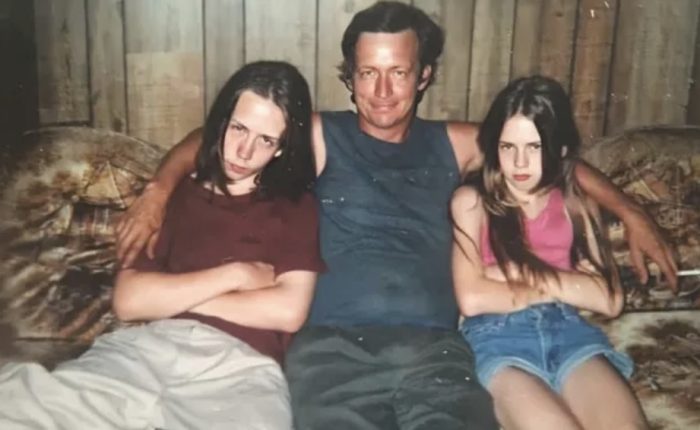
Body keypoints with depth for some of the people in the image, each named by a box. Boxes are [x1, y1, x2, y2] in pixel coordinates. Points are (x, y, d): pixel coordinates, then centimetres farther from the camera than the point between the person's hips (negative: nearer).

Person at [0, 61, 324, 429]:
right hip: (145, 348, -1)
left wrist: (171, 295, 5)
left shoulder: (297, 207, 16)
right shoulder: (172, 193, 22)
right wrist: (234, 274, 2)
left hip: (240, 365, 1)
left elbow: (288, 311, 0)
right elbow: (128, 300, 8)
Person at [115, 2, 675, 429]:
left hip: (433, 348, 2)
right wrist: (160, 188, -1)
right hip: (334, 346, -2)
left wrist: (631, 213, 25)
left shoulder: (451, 145, 22)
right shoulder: (321, 137, 15)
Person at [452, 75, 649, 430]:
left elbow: (609, 299, 6)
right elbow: (472, 299, -6)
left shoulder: (577, 205, 19)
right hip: (497, 336, -3)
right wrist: (551, 289, 2)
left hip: (568, 329, 3)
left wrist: (527, 274, -2)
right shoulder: (470, 202, 9)